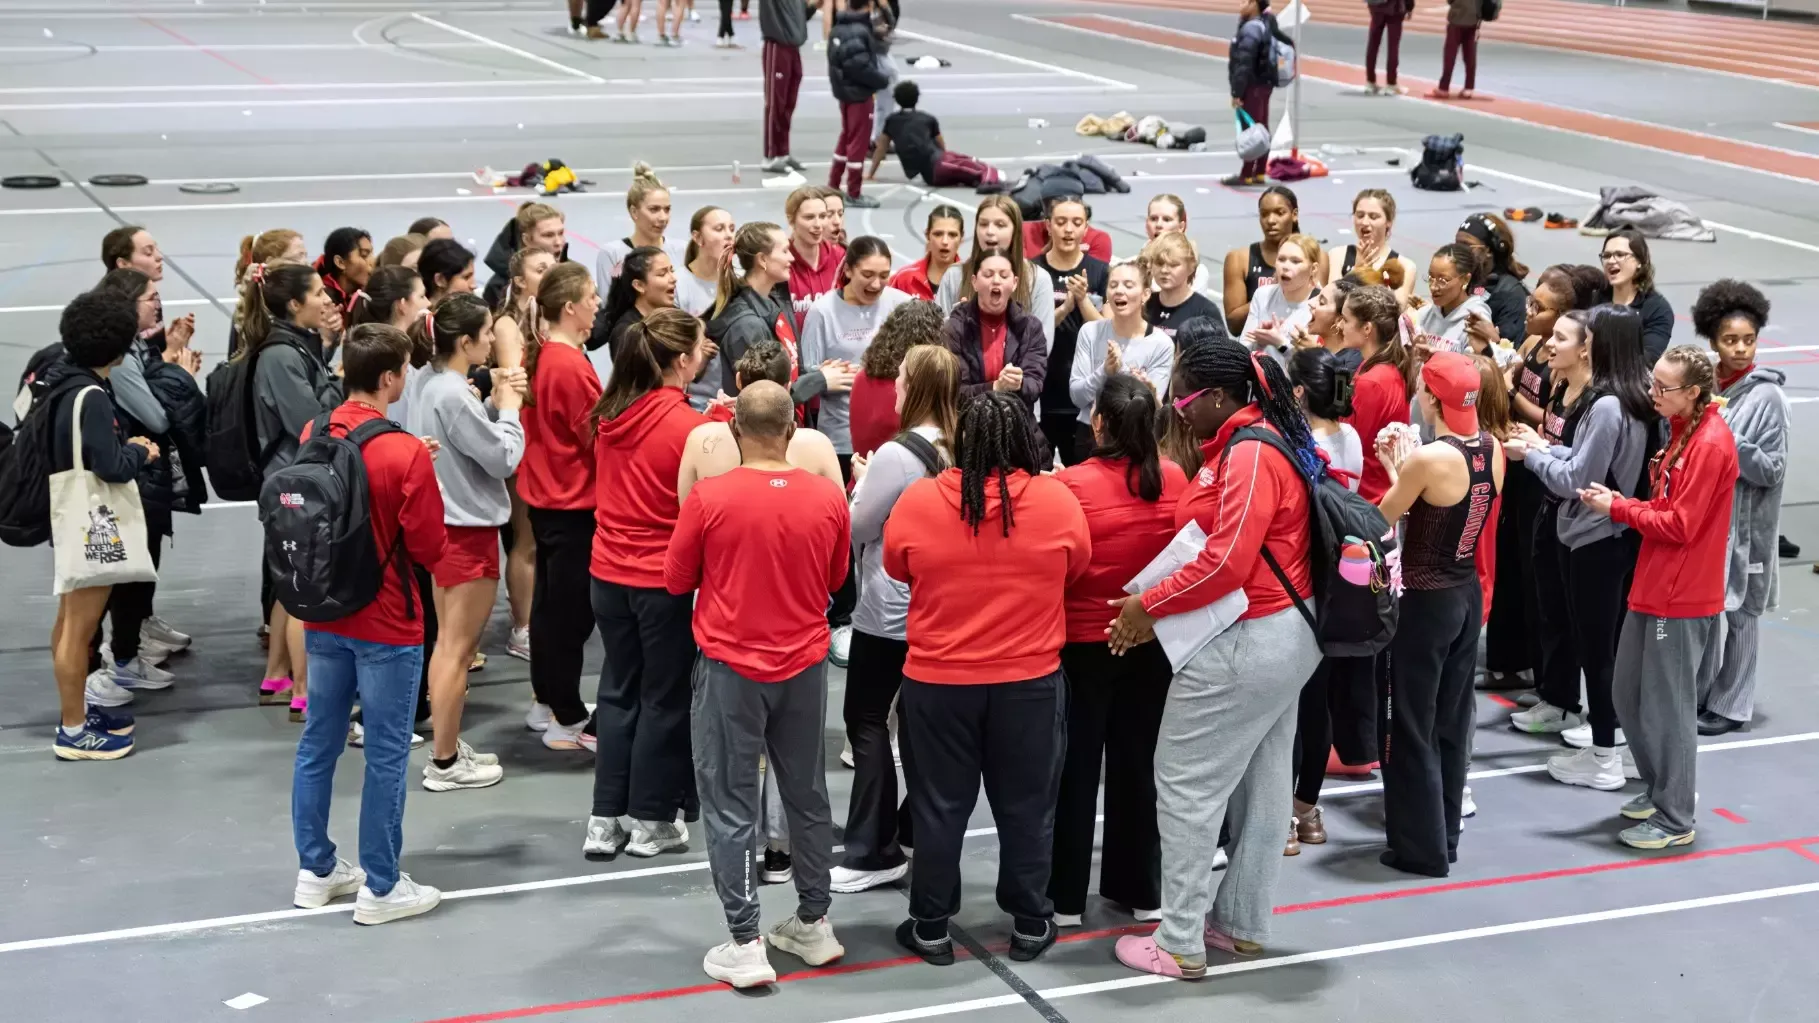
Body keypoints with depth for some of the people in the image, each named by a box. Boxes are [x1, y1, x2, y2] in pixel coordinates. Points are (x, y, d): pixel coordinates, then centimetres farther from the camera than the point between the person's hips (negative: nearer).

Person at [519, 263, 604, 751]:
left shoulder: (537, 357, 4)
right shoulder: (572, 366, -23)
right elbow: (599, 437, -17)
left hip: (545, 495, 9)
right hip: (575, 502, -9)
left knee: (550, 600, 19)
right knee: (572, 610, -1)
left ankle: (546, 702, 31)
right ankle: (566, 722, 7)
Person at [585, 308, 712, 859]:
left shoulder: (610, 416, -1)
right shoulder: (690, 427, -19)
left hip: (609, 573, 6)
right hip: (664, 580, -6)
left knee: (618, 692, 16)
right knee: (664, 699, 10)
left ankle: (605, 820, 19)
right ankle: (651, 822, 18)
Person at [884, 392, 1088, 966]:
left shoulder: (918, 501, -10)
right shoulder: (1058, 501, -10)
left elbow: (896, 569, 6)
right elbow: (1076, 570, 6)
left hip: (937, 680, 0)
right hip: (1031, 680, 0)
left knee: (939, 807, 12)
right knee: (1026, 806, 14)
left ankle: (930, 928, 21)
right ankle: (1030, 923, 24)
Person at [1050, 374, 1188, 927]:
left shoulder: (1071, 483, -20)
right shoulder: (1175, 479, -7)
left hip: (1083, 642, -4)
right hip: (1152, 642, 4)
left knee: (1076, 767, 9)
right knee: (1136, 762, 16)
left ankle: (1065, 897, 17)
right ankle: (1141, 890, 25)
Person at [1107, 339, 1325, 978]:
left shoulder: (1248, 455, -20)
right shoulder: (1257, 442, 11)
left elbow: (1226, 564, -27)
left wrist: (1148, 606, -17)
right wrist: (1164, 607, 1)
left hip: (1245, 641, -11)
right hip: (1284, 633, 11)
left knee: (1186, 784, -3)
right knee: (1261, 782, 16)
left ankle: (1180, 945, 3)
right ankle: (1241, 924, 27)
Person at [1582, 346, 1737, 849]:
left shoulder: (1710, 445, -18)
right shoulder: (1682, 432, 12)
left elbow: (1679, 525, -20)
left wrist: (1617, 508, -13)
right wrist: (1618, 502, -1)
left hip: (1681, 600, -9)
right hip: (1653, 590, 9)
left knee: (1666, 708, -1)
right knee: (1626, 694, 16)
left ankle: (1675, 819, 10)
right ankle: (1661, 788, 32)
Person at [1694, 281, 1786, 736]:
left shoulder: (1765, 396, -12)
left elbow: (1772, 470, -13)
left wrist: (1728, 439, -25)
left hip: (1744, 522, -5)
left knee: (1739, 613, 5)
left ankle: (1730, 706, 16)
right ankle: (1697, 694, 26)